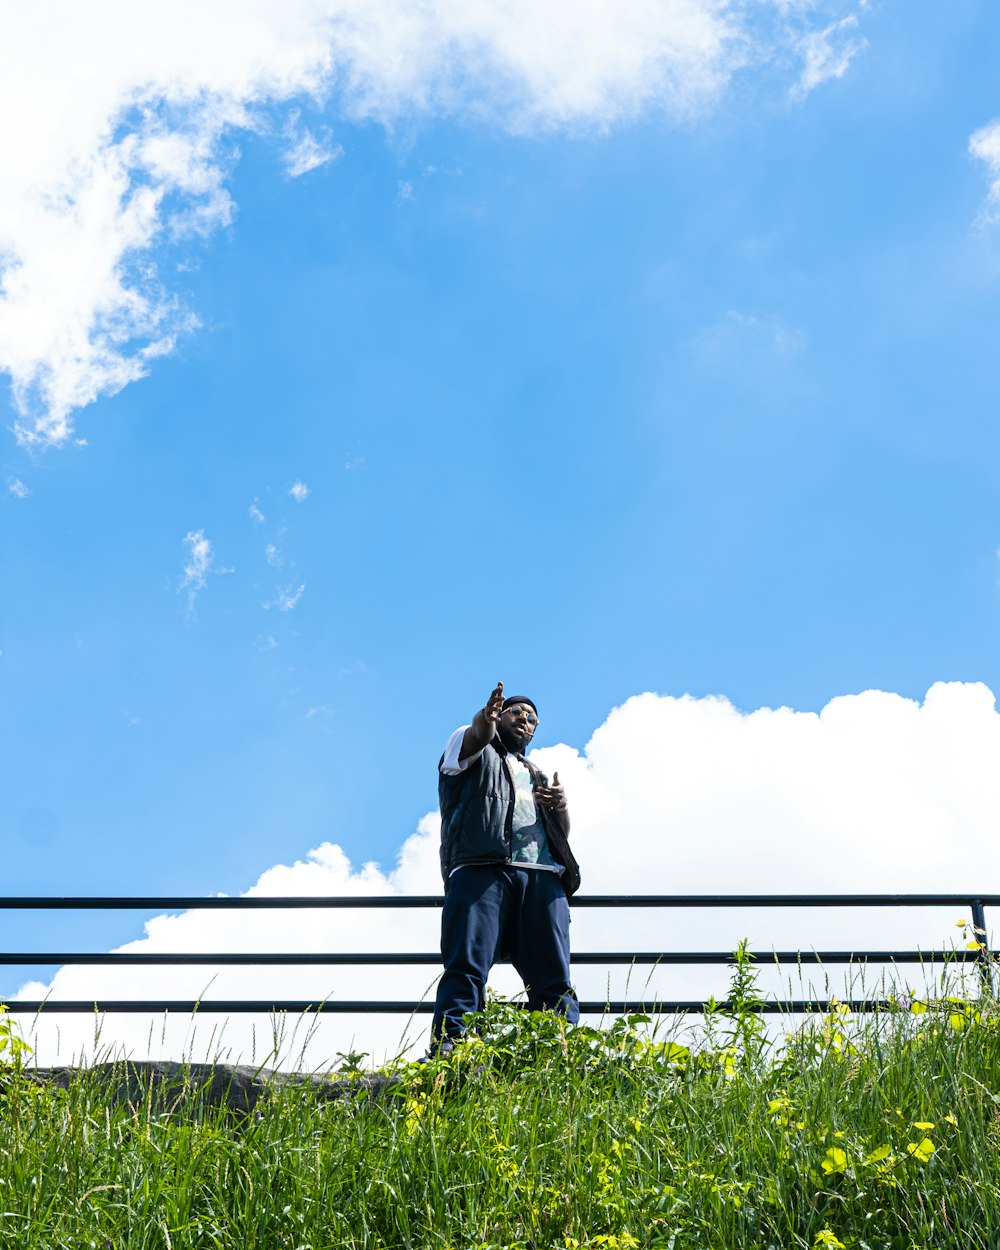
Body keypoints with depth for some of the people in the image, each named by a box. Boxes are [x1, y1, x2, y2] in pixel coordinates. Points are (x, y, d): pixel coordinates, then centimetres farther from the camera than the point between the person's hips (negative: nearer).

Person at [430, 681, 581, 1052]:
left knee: (554, 978, -10)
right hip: (482, 869, -5)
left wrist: (561, 806, 4)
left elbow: (562, 835, 28)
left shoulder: (537, 776, 38)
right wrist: (484, 721, -30)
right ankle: (447, 1050, -31)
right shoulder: (476, 754, 23)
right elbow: (476, 736, -4)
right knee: (466, 967, -20)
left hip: (544, 877, 5)